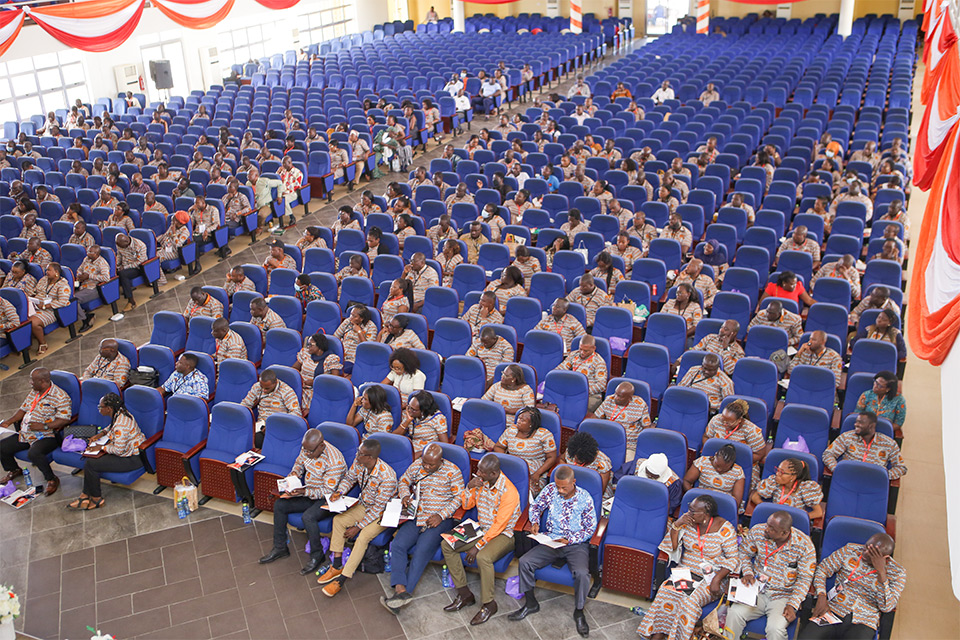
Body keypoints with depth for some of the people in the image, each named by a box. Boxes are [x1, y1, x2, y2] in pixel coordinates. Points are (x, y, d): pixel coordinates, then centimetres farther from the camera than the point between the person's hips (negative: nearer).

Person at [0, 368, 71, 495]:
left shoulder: (60, 396, -15)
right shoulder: (34, 392, 13)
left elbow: (64, 419, -21)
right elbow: (23, 409, 22)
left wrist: (43, 426, -28)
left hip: (47, 436, -9)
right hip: (25, 435, 9)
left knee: (33, 453, -35)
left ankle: (52, 479, -14)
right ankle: (14, 470, 32)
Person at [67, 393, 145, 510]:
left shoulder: (120, 425, -29)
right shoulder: (120, 412, 1)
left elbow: (118, 450, -26)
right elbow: (111, 426, 26)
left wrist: (101, 447, -13)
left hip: (132, 459, -10)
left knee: (90, 464, -11)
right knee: (89, 459, 9)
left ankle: (96, 499, 8)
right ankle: (86, 496, 14)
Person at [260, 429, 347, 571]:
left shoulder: (334, 462, -29)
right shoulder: (307, 448, -7)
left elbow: (329, 491, -26)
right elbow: (299, 463, 15)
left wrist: (305, 492, -34)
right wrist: (294, 474, -7)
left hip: (327, 499, -8)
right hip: (308, 493, 8)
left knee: (308, 517, -32)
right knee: (279, 505, -3)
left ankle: (317, 556, -11)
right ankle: (279, 547, 11)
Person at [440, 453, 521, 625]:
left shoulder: (509, 492, -25)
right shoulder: (481, 481, -3)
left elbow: (499, 525, -24)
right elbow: (466, 505, 9)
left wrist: (478, 546, -23)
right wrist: (469, 488, -12)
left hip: (502, 534, -8)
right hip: (481, 528, 8)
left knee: (483, 557, -36)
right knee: (446, 545, -8)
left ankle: (488, 604, -14)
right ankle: (465, 595, -1)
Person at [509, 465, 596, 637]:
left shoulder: (585, 498, -10)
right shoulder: (550, 490, -2)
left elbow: (590, 529, -5)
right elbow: (536, 506, 13)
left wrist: (569, 540, -17)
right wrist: (535, 522, -8)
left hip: (576, 545, -3)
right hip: (550, 541, 3)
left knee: (582, 573, -31)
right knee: (524, 562, -17)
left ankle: (579, 612, -5)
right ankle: (531, 603, 5)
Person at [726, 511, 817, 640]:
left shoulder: (805, 545, -12)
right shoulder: (757, 531, -6)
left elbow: (805, 578, -5)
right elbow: (744, 553, 11)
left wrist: (793, 605, -14)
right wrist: (747, 573, -7)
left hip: (783, 596, -2)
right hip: (757, 589, 2)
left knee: (775, 628, -29)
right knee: (734, 613, -24)